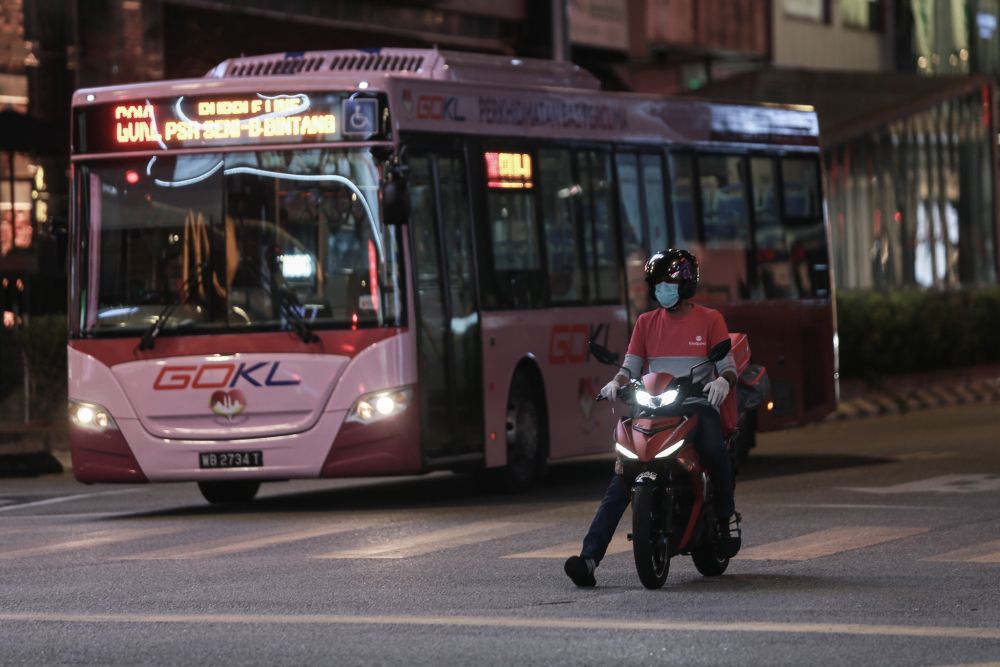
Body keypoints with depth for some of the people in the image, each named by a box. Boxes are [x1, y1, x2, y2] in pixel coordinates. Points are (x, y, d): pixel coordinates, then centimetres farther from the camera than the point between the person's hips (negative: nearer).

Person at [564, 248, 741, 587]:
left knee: (713, 448, -36)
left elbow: (728, 366, 3)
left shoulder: (709, 319, 8)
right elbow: (631, 365, 15)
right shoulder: (646, 322, 18)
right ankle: (590, 556, -24)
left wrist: (723, 381, -21)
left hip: (697, 404, -2)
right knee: (621, 478, -17)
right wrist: (616, 382, -8)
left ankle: (726, 514, -7)